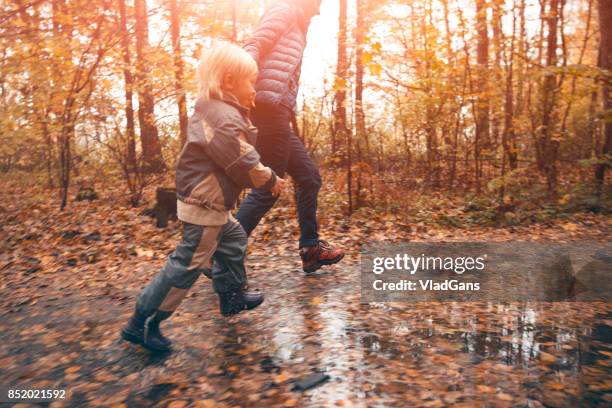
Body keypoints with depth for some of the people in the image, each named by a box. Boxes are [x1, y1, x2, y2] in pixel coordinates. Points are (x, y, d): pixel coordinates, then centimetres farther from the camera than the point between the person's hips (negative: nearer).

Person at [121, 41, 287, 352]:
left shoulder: (215, 110, 10)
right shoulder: (224, 119, -23)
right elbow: (245, 165, -21)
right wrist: (272, 181, -7)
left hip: (207, 201, 11)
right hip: (205, 205, -11)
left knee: (234, 239, 24)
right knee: (189, 264, -2)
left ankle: (232, 297, 39)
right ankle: (141, 323, 9)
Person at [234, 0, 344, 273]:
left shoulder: (295, 27, 32)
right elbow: (254, 46, -13)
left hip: (276, 112, 10)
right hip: (269, 106, -10)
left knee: (309, 176, 12)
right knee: (268, 187, -9)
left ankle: (310, 248, 19)